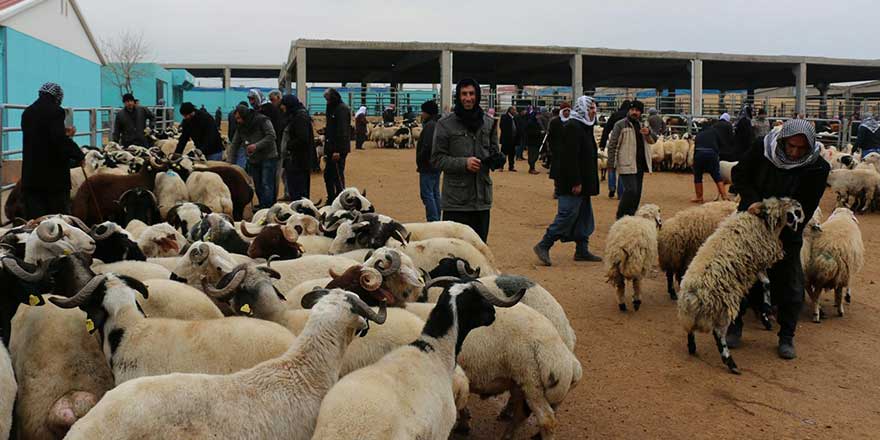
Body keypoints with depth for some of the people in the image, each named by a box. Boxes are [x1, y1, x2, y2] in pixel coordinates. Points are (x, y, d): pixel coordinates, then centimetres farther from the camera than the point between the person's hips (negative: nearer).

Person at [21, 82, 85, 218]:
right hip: (54, 174, -7)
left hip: (30, 174, 7)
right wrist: (79, 155, -11)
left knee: (34, 219, 5)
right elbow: (60, 140, -21)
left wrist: (65, 134, 30)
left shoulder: (27, 112, 14)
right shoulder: (55, 111, -10)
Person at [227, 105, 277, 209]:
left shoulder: (262, 120, -11)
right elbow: (234, 145, 11)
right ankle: (262, 206, 15)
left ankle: (267, 207, -12)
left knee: (266, 185, -12)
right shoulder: (240, 128, 10)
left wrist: (257, 145, -23)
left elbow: (271, 136, -18)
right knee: (258, 185, 8)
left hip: (268, 158, -7)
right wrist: (229, 162, 2)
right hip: (253, 160, 7)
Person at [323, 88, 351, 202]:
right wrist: (326, 150, 18)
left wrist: (338, 150, -23)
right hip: (331, 148, 10)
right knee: (328, 175, 13)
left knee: (338, 175, -7)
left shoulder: (342, 109, -11)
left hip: (339, 149, -10)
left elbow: (342, 131, -19)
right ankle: (331, 200, 20)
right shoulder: (332, 108, 18)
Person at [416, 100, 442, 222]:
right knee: (435, 193, 15)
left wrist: (419, 162, -14)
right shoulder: (438, 124, 14)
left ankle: (433, 220, -8)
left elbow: (427, 146, -25)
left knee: (427, 194, -7)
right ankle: (437, 219, 20)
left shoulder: (429, 125, -17)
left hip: (428, 167, -10)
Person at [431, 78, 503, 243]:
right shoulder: (445, 124, -4)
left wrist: (496, 159, -5)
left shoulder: (488, 123, 9)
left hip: (482, 198, 4)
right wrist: (464, 163, -18)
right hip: (456, 200, -4)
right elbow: (437, 159, -4)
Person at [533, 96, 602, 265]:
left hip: (582, 183, 10)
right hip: (573, 183, -10)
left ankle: (582, 251, 20)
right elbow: (570, 157, -22)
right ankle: (543, 246, -2)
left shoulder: (583, 127, 16)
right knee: (567, 215, -9)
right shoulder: (573, 127, -15)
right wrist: (576, 182, -24)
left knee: (584, 216, 13)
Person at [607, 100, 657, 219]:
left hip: (640, 165, 7)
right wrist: (611, 163, -13)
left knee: (637, 192, 9)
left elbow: (653, 140, 19)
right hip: (626, 165, -7)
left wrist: (648, 133, -4)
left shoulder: (642, 125, 17)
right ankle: (621, 217, -4)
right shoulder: (620, 124, -4)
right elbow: (612, 144, -7)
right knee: (631, 190, -16)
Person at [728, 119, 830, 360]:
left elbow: (805, 209, -15)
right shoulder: (762, 147, -17)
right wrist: (753, 202, -21)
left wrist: (777, 230, -23)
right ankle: (734, 328, 23)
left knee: (790, 285, 2)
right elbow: (739, 174, -5)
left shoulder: (817, 168, -19)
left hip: (787, 232, -1)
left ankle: (786, 337, 17)